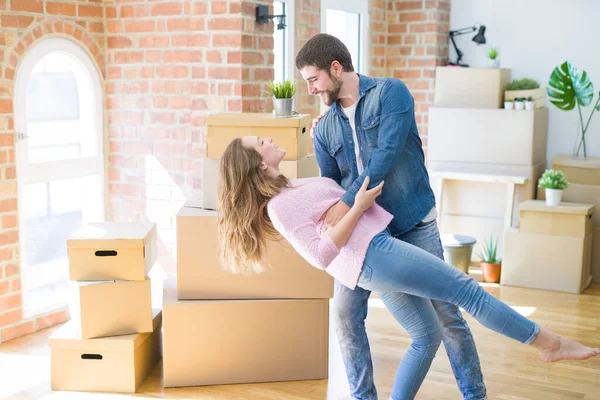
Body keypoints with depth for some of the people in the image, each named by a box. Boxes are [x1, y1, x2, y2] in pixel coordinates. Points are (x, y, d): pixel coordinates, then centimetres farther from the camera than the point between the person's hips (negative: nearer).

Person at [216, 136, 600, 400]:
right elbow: (321, 253, -16)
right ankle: (549, 342, 2)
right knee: (465, 289, -8)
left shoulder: (289, 187, 19)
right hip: (371, 255, -11)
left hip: (379, 244, 11)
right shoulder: (278, 206, -11)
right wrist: (358, 207, -17)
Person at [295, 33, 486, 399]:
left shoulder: (390, 92, -9)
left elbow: (386, 155, -22)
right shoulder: (325, 129, 6)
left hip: (414, 225, -5)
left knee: (446, 314, 0)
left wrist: (346, 203, -29)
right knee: (346, 314, 0)